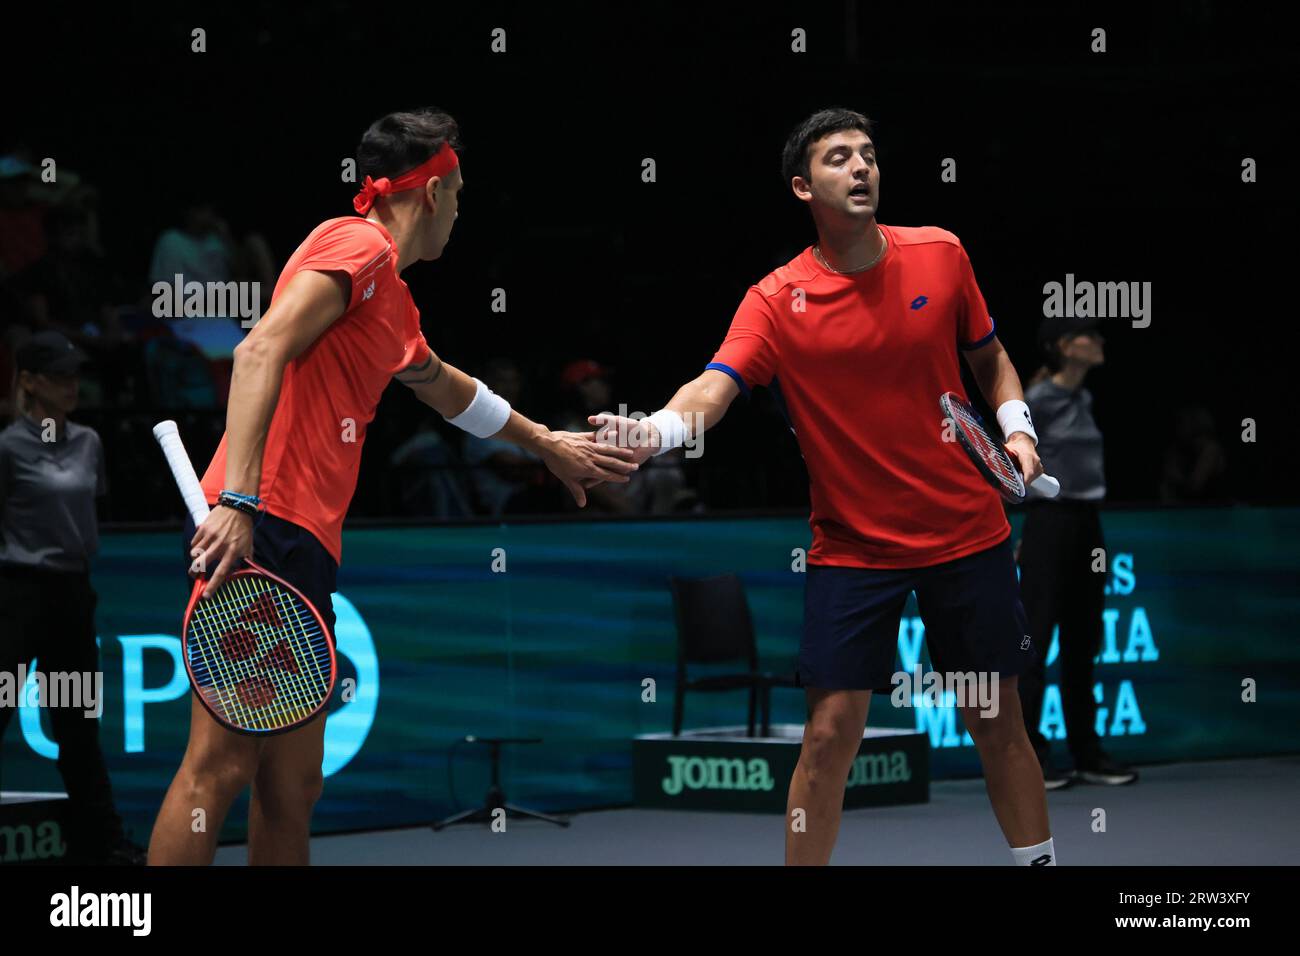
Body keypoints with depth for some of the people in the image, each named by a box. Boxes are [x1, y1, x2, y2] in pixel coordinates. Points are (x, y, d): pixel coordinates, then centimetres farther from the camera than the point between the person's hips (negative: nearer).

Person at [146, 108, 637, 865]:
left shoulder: (393, 298, 23)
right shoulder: (356, 243, -4)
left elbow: (445, 388, 44)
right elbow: (261, 350, -18)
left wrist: (546, 443, 58)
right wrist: (238, 500, -28)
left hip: (307, 546, 10)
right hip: (262, 527, -10)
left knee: (293, 787, 9)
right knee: (220, 766, -14)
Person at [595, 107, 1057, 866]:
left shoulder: (940, 254, -1)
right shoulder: (778, 301, -9)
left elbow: (991, 358, 14)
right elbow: (715, 387, -24)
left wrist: (1016, 427, -5)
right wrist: (658, 430, -45)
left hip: (968, 535, 2)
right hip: (852, 547, -2)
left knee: (998, 720, 9)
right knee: (831, 734, -6)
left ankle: (1040, 860, 24)